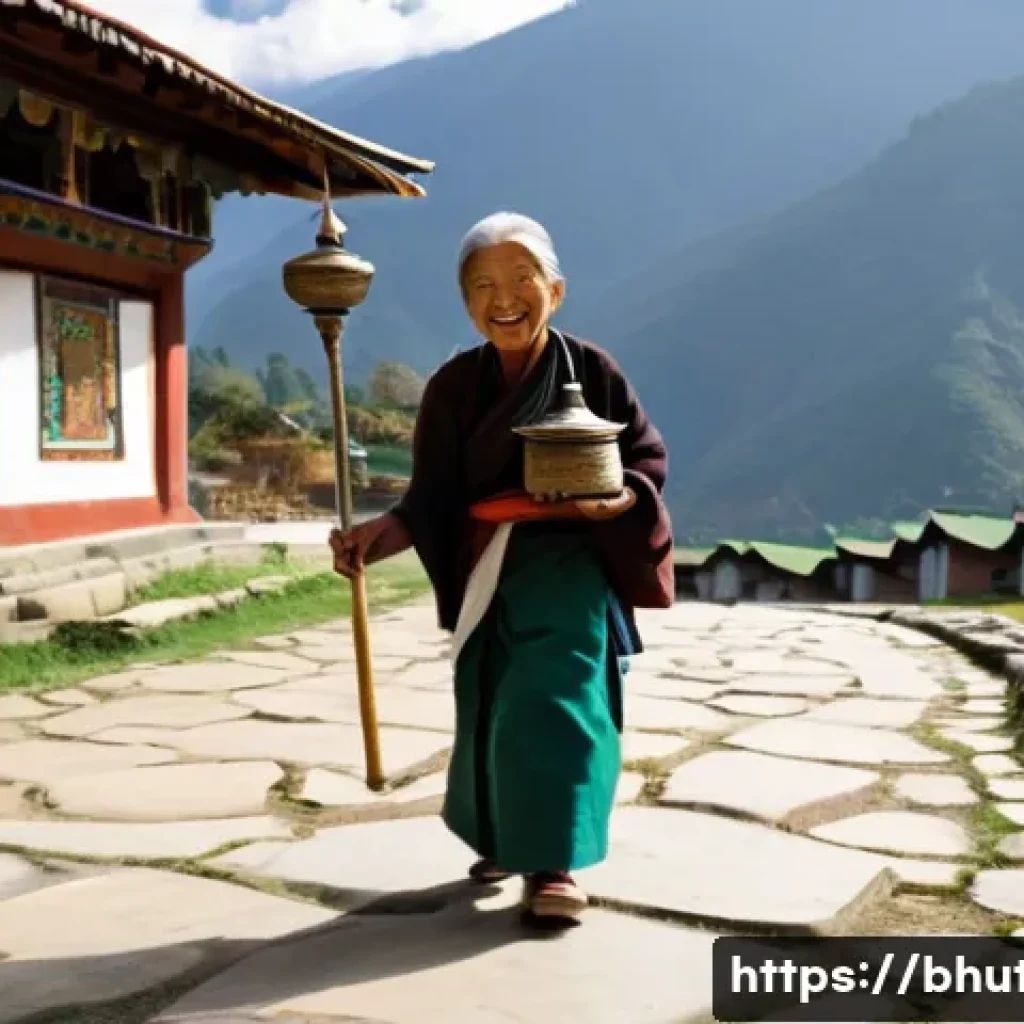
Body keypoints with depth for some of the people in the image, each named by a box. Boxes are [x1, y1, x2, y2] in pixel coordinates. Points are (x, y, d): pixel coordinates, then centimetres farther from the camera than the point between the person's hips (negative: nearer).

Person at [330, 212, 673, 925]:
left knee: (557, 703, -10)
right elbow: (434, 498, -4)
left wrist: (620, 499, -21)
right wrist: (385, 533, -23)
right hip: (489, 572, 3)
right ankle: (503, 839, 34)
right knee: (489, 710, 12)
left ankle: (554, 863, 3)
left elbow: (650, 457, 0)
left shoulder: (592, 370, -7)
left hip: (571, 566, -3)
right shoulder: (453, 388, -3)